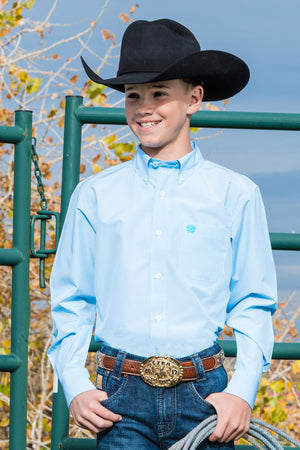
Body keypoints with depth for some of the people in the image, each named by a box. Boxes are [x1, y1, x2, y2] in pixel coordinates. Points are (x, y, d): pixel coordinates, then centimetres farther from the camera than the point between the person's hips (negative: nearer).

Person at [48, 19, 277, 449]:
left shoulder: (236, 195, 5)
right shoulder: (94, 196, 8)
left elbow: (254, 305, 6)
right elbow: (71, 303, 11)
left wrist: (241, 392, -6)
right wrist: (75, 387, -1)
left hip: (203, 396, -1)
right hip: (122, 397, 1)